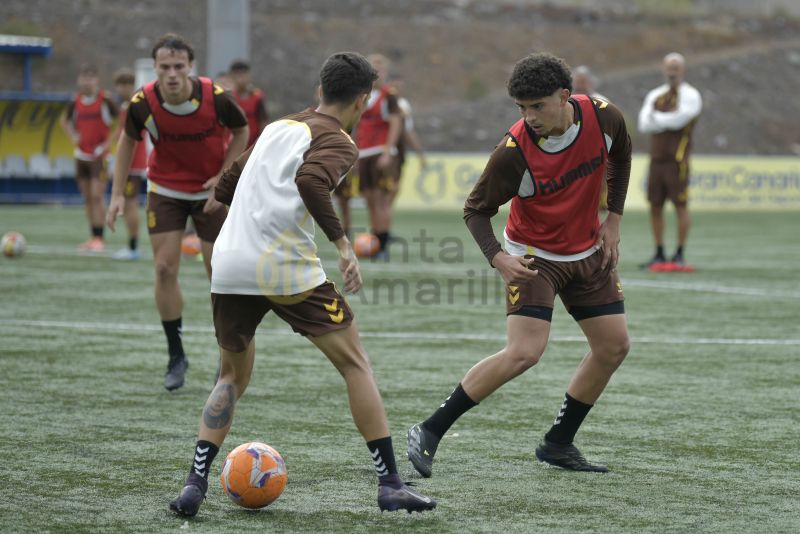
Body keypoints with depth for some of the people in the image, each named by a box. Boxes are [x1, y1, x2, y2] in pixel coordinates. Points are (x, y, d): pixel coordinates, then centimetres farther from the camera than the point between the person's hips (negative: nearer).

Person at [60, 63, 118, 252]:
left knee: (97, 196, -12)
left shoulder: (105, 100, -10)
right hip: (81, 154, 6)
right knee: (87, 198, 9)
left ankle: (99, 238, -10)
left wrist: (110, 141, -12)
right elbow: (65, 120, 23)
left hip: (99, 155, -6)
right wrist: (73, 136, 6)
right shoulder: (76, 101, 5)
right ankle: (93, 236, 15)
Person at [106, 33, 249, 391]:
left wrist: (223, 177, -14)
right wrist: (118, 193, -4)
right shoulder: (143, 103, -20)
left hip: (211, 191, -1)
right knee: (165, 269, -5)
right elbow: (128, 140, -1)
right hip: (165, 190, 1)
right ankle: (176, 356, 9)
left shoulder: (215, 97, -24)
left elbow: (241, 131, -5)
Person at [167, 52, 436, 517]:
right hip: (286, 269, -6)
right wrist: (342, 242, -18)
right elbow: (310, 181, -22)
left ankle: (195, 484, 9)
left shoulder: (277, 127, 22)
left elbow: (225, 190, 29)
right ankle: (391, 483, 5)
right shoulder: (338, 143, 0)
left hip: (229, 267, 6)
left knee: (234, 376, 24)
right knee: (356, 364, 8)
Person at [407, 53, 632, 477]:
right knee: (523, 352, -21)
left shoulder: (603, 117, -17)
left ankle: (558, 444, 19)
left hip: (588, 253, 6)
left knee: (614, 346, 5)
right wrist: (498, 258, -31)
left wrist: (613, 220, 3)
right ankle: (430, 432, -13)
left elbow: (621, 156, 7)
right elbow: (476, 209, -15)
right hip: (534, 257, -6)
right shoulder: (514, 152, -28)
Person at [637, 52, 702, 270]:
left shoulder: (690, 96, -2)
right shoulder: (655, 95, 14)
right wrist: (668, 120, -13)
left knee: (680, 206, -4)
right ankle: (659, 254, 13)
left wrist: (656, 118, -3)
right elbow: (644, 125, 1)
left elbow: (679, 119, -17)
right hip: (657, 159, 6)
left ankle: (679, 255, 0)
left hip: (677, 160, -6)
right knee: (655, 207, 6)